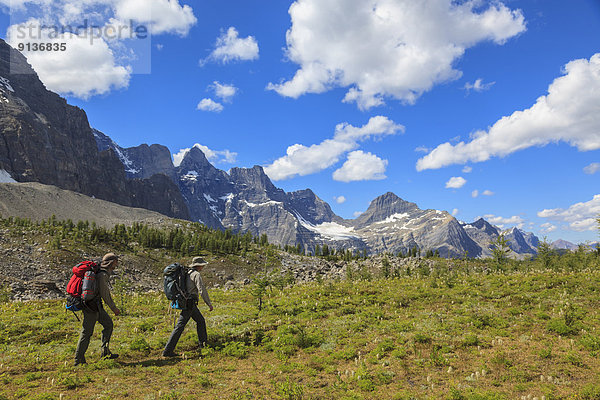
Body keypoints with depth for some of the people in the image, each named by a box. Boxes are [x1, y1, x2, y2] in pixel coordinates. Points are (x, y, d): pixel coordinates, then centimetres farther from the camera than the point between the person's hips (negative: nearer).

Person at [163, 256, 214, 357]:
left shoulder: (187, 273, 14)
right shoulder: (196, 274, -14)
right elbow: (202, 291, -19)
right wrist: (209, 304, -11)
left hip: (186, 302, 10)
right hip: (190, 303, -10)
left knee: (201, 321, 20)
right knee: (180, 326, -7)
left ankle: (202, 343, 30)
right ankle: (167, 350, -6)